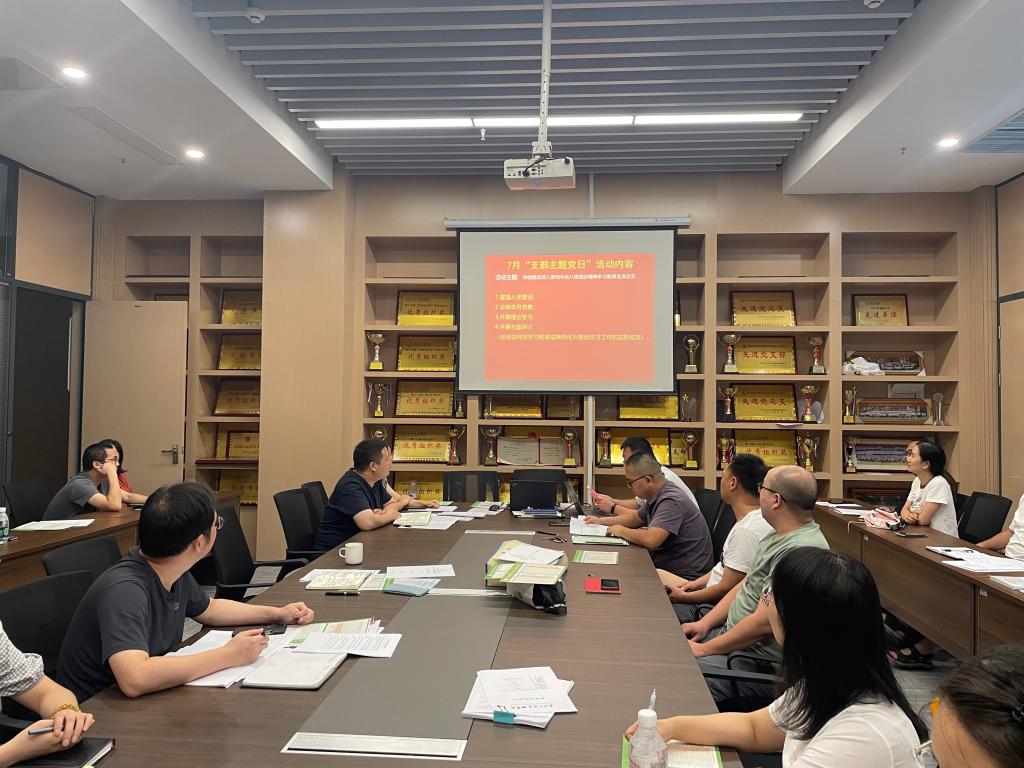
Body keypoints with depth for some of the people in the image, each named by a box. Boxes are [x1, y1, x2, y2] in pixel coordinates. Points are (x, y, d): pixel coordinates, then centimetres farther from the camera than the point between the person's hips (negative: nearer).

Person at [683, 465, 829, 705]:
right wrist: (704, 624, 8)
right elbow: (745, 586, 18)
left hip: (760, 664, -10)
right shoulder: (779, 537, 10)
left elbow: (764, 623, -26)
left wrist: (704, 649, -16)